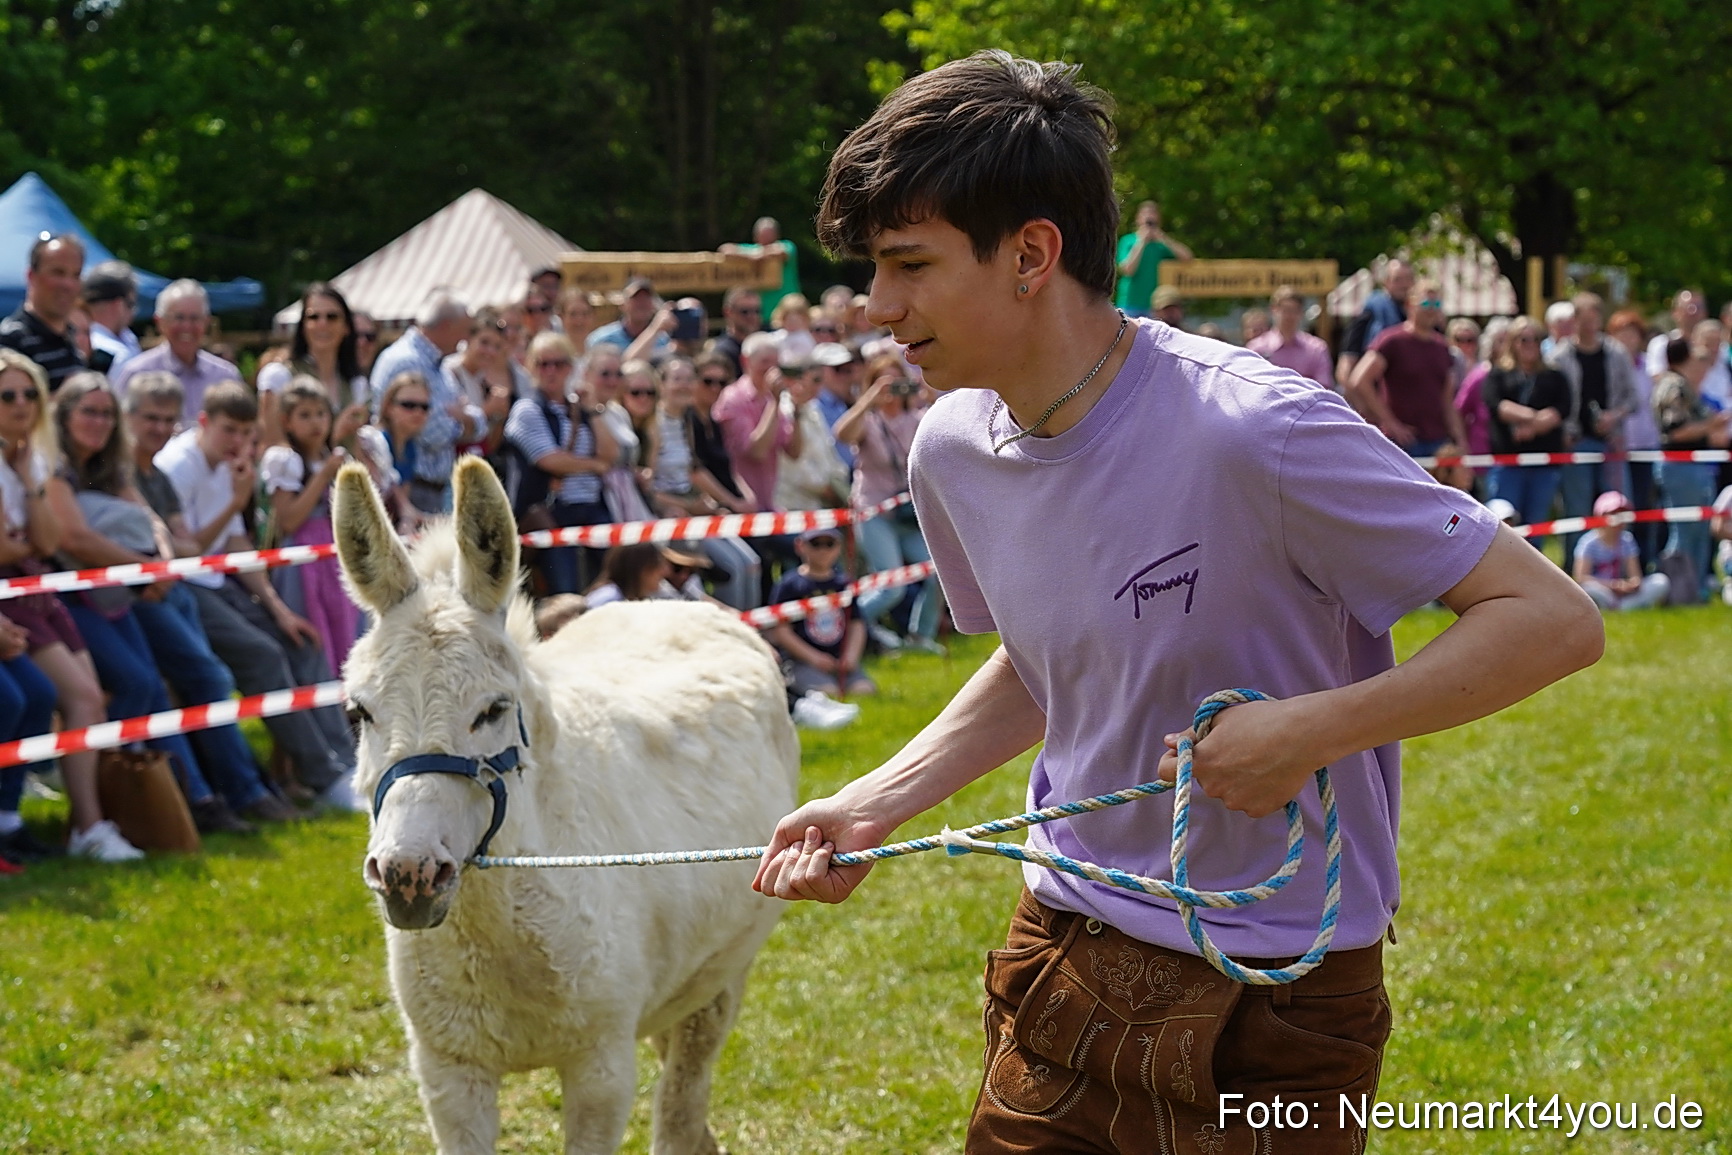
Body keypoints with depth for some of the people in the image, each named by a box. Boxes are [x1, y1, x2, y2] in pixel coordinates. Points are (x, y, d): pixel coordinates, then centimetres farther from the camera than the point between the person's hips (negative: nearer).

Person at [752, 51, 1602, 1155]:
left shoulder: (1253, 431, -24)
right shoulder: (954, 451, -1)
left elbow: (1556, 619, -20)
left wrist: (1308, 731, -26)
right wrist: (875, 804, 6)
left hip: (1275, 999, -6)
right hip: (1065, 949, 6)